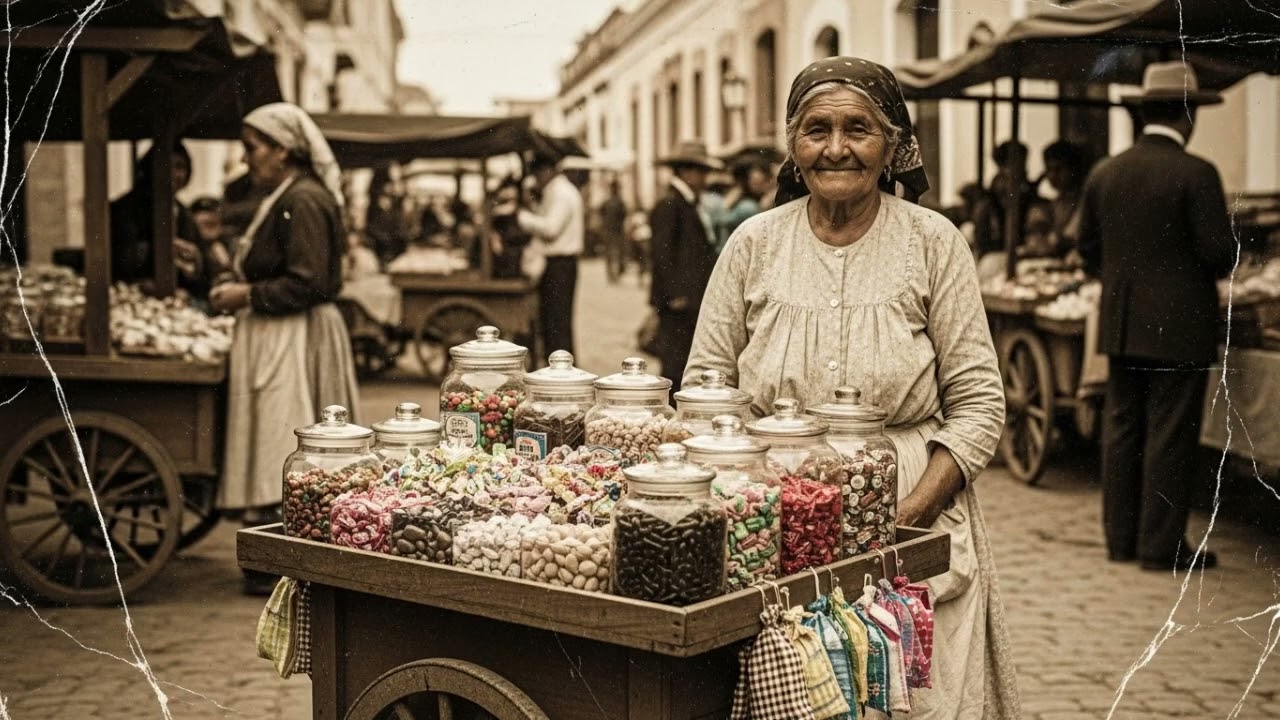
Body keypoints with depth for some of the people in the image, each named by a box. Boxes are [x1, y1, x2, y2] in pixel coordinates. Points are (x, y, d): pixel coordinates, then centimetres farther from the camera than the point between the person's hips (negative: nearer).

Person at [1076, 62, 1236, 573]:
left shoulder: (1103, 174, 4)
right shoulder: (1196, 175, -13)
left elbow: (1088, 249, 9)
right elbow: (1220, 253, -15)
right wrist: (1212, 270, 7)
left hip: (1120, 325, 6)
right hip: (1180, 326, -5)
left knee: (1121, 429, 12)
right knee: (1170, 436, 1)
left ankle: (1120, 537, 19)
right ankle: (1162, 546, 7)